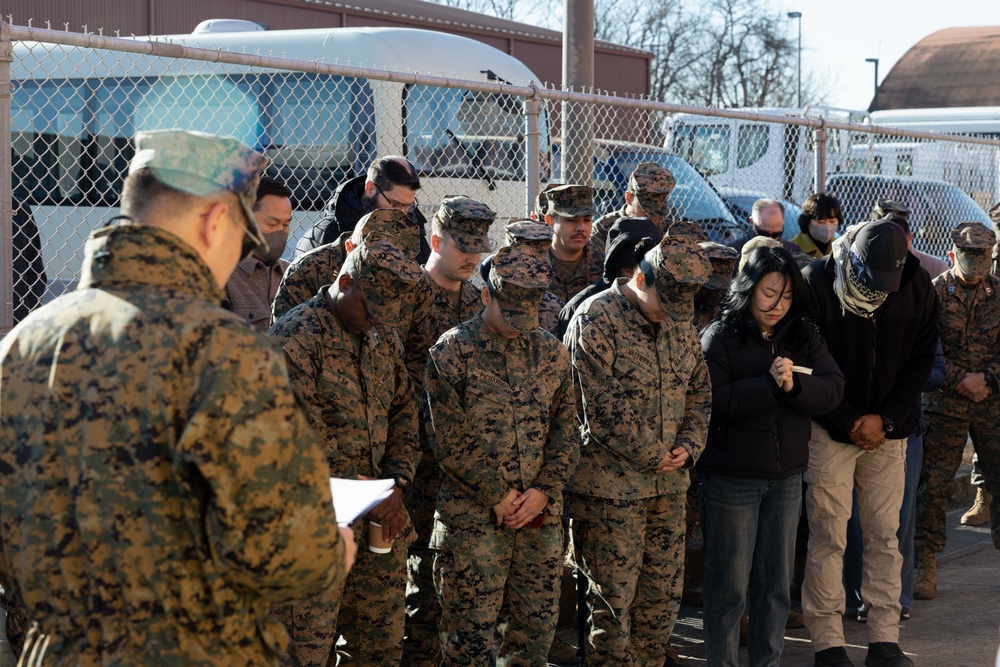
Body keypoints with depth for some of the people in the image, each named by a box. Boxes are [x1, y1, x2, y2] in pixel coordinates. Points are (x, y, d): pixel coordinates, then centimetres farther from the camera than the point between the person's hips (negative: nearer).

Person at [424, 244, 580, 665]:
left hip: (542, 518, 4)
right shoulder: (453, 351, -5)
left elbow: (566, 432, 10)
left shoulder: (551, 353, 10)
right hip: (473, 519, -4)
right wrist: (498, 495, -12)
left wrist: (543, 490, -5)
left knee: (536, 629, 9)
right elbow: (448, 438, -9)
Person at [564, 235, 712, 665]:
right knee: (613, 600, -1)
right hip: (609, 484, -7)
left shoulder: (679, 322, 9)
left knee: (663, 596, 11)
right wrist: (650, 455, -11)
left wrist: (689, 445, 1)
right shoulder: (596, 320, -13)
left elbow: (699, 389, 17)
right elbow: (603, 409, -17)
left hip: (668, 483, 7)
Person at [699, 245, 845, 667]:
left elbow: (833, 389, -5)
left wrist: (794, 384, -22)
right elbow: (714, 402, -18)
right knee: (729, 584, 3)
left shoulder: (803, 336, 5)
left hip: (787, 476, 5)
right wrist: (770, 383, -23)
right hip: (731, 477, -5)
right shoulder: (721, 336, -8)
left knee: (776, 583, 13)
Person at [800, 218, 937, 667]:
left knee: (884, 536, 4)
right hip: (830, 428, -3)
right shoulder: (816, 284, -13)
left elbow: (921, 359, 3)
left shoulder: (916, 286, -3)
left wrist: (886, 419, -7)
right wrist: (849, 424, -10)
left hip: (888, 429, 3)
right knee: (828, 537, -3)